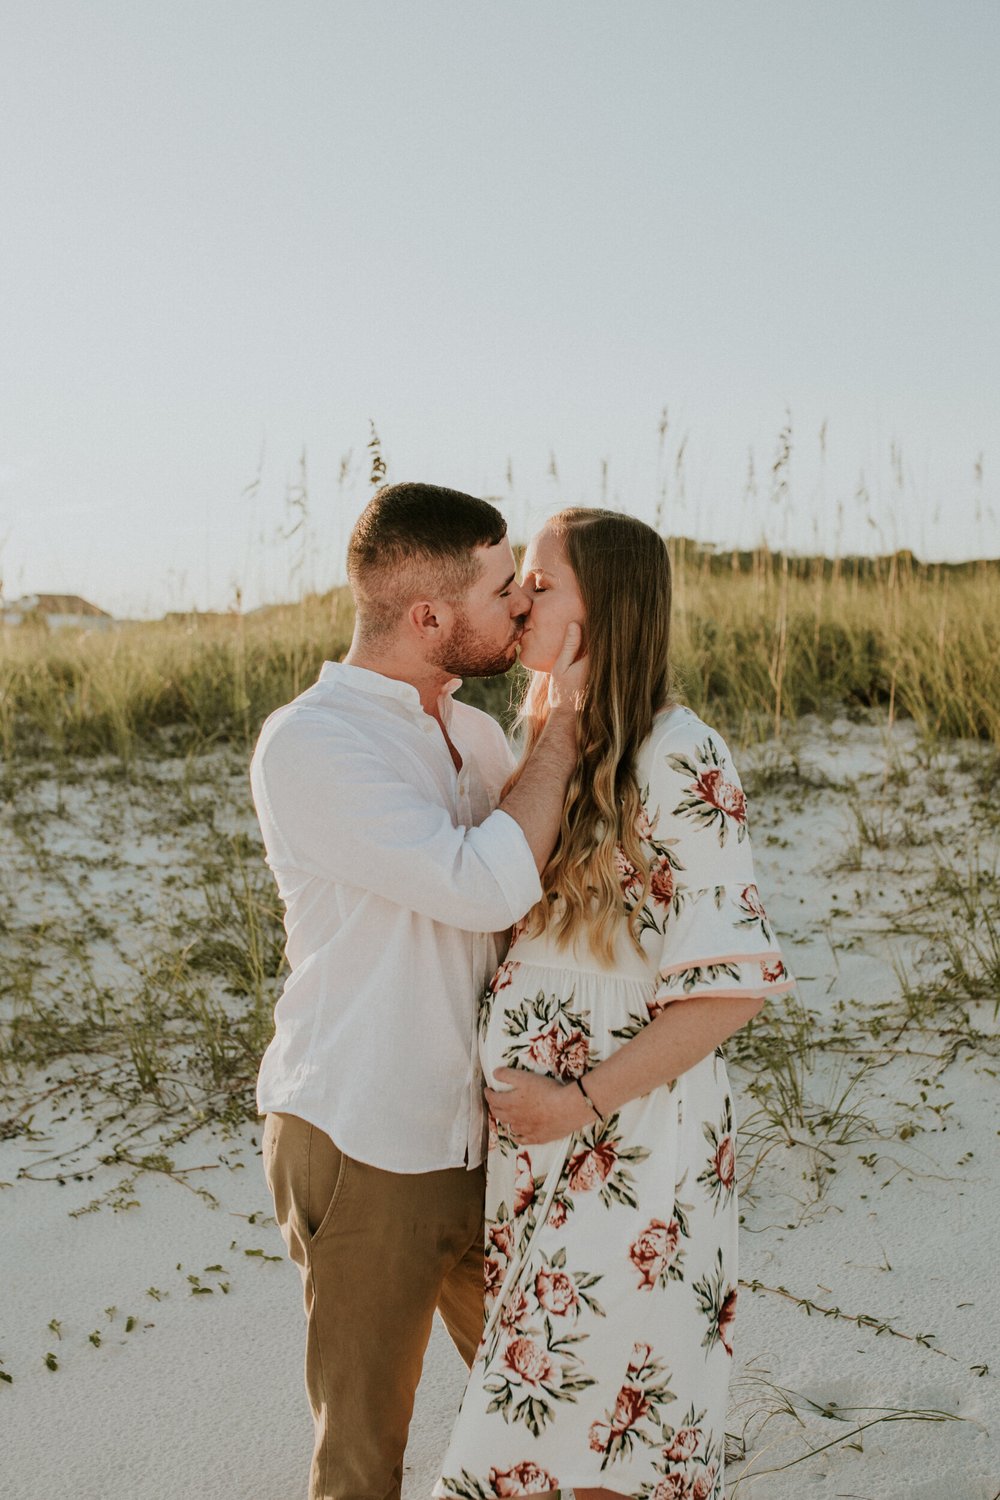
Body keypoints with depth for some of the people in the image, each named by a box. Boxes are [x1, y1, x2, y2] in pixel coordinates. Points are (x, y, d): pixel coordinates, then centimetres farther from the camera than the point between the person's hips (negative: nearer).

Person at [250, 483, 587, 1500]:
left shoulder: (472, 734, 7)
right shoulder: (309, 743, -17)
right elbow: (487, 884, -27)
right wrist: (563, 717, -19)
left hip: (478, 1137, 7)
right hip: (365, 1149, -7)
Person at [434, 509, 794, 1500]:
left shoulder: (677, 760, -16)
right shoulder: (547, 744, 8)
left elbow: (733, 982, -18)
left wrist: (579, 1101, -16)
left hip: (631, 1142, -7)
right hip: (530, 1132, 7)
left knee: (611, 1412, 4)